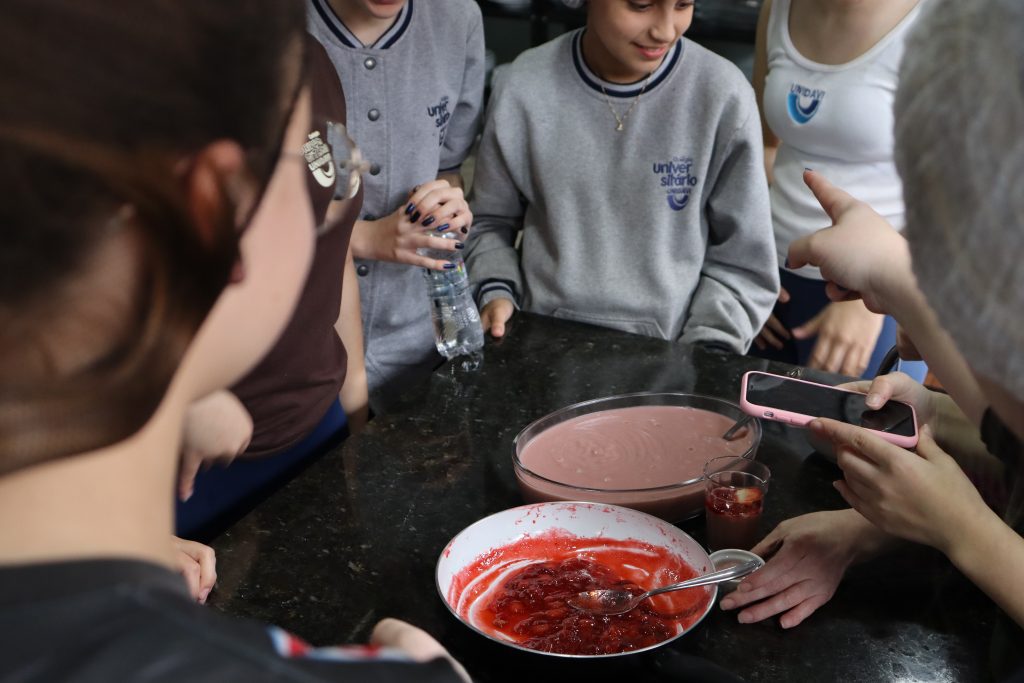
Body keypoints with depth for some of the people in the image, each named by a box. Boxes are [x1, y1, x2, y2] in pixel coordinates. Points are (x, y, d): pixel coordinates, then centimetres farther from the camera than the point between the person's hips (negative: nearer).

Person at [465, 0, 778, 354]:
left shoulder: (724, 97, -9)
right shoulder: (521, 90, -6)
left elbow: (741, 260, -1)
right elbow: (491, 220, 9)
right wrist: (496, 292, -6)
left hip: (667, 351, 0)